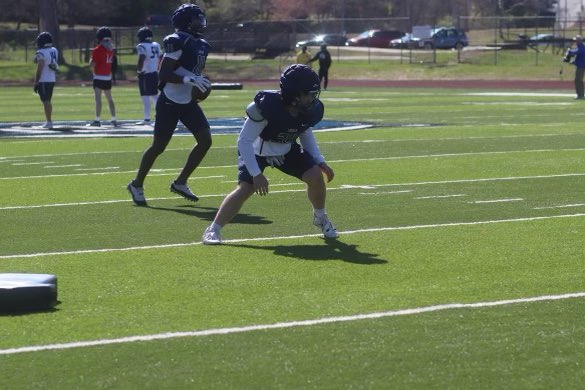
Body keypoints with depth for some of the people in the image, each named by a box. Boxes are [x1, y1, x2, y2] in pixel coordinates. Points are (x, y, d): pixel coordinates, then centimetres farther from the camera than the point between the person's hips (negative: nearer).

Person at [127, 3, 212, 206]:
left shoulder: (201, 45, 10)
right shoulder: (177, 42, -17)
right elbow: (163, 75, -20)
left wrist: (202, 84, 3)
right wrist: (188, 79, -30)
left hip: (188, 102, 8)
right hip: (170, 102, -8)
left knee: (205, 140, -2)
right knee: (159, 146, -2)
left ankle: (180, 183, 10)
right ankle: (137, 185, 16)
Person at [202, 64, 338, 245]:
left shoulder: (311, 110, -18)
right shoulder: (266, 106, -37)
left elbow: (306, 134, 6)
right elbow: (244, 141, -30)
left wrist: (320, 162, -4)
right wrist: (256, 174, -34)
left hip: (286, 150, 5)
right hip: (257, 151, -5)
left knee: (315, 175, -10)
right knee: (246, 188, -23)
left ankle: (320, 218, 16)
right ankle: (213, 229, -13)